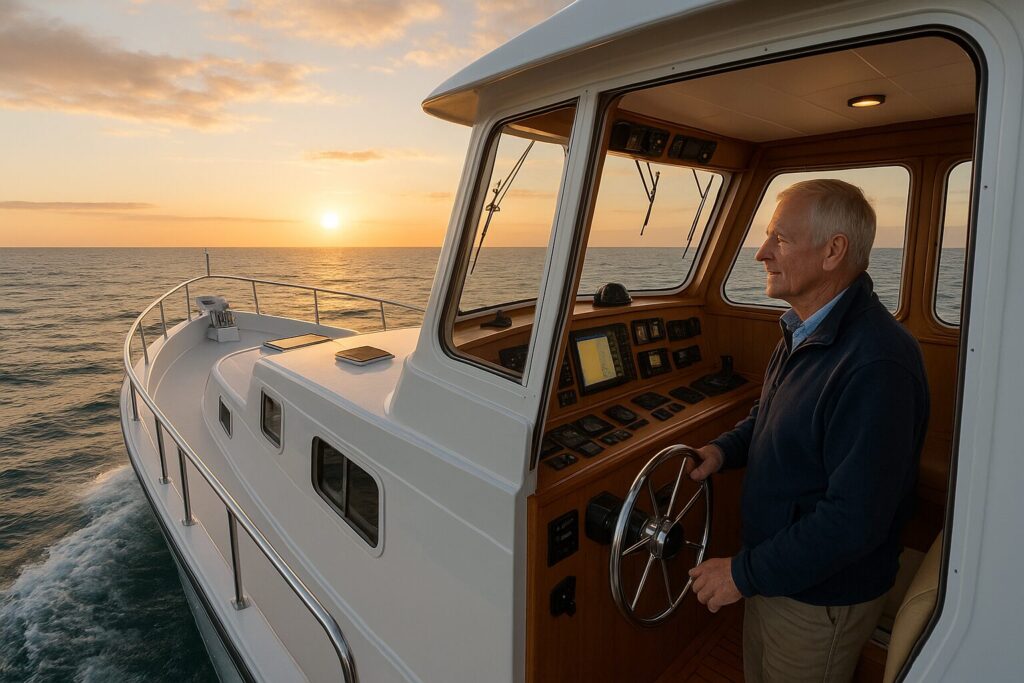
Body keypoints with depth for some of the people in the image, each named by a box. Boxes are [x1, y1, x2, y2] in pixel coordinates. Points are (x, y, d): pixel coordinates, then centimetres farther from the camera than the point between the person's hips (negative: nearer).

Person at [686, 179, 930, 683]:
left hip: (821, 599, -8)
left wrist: (744, 573, -22)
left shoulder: (876, 364, -31)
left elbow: (855, 519, -31)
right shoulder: (804, 330, 0)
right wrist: (725, 450, -3)